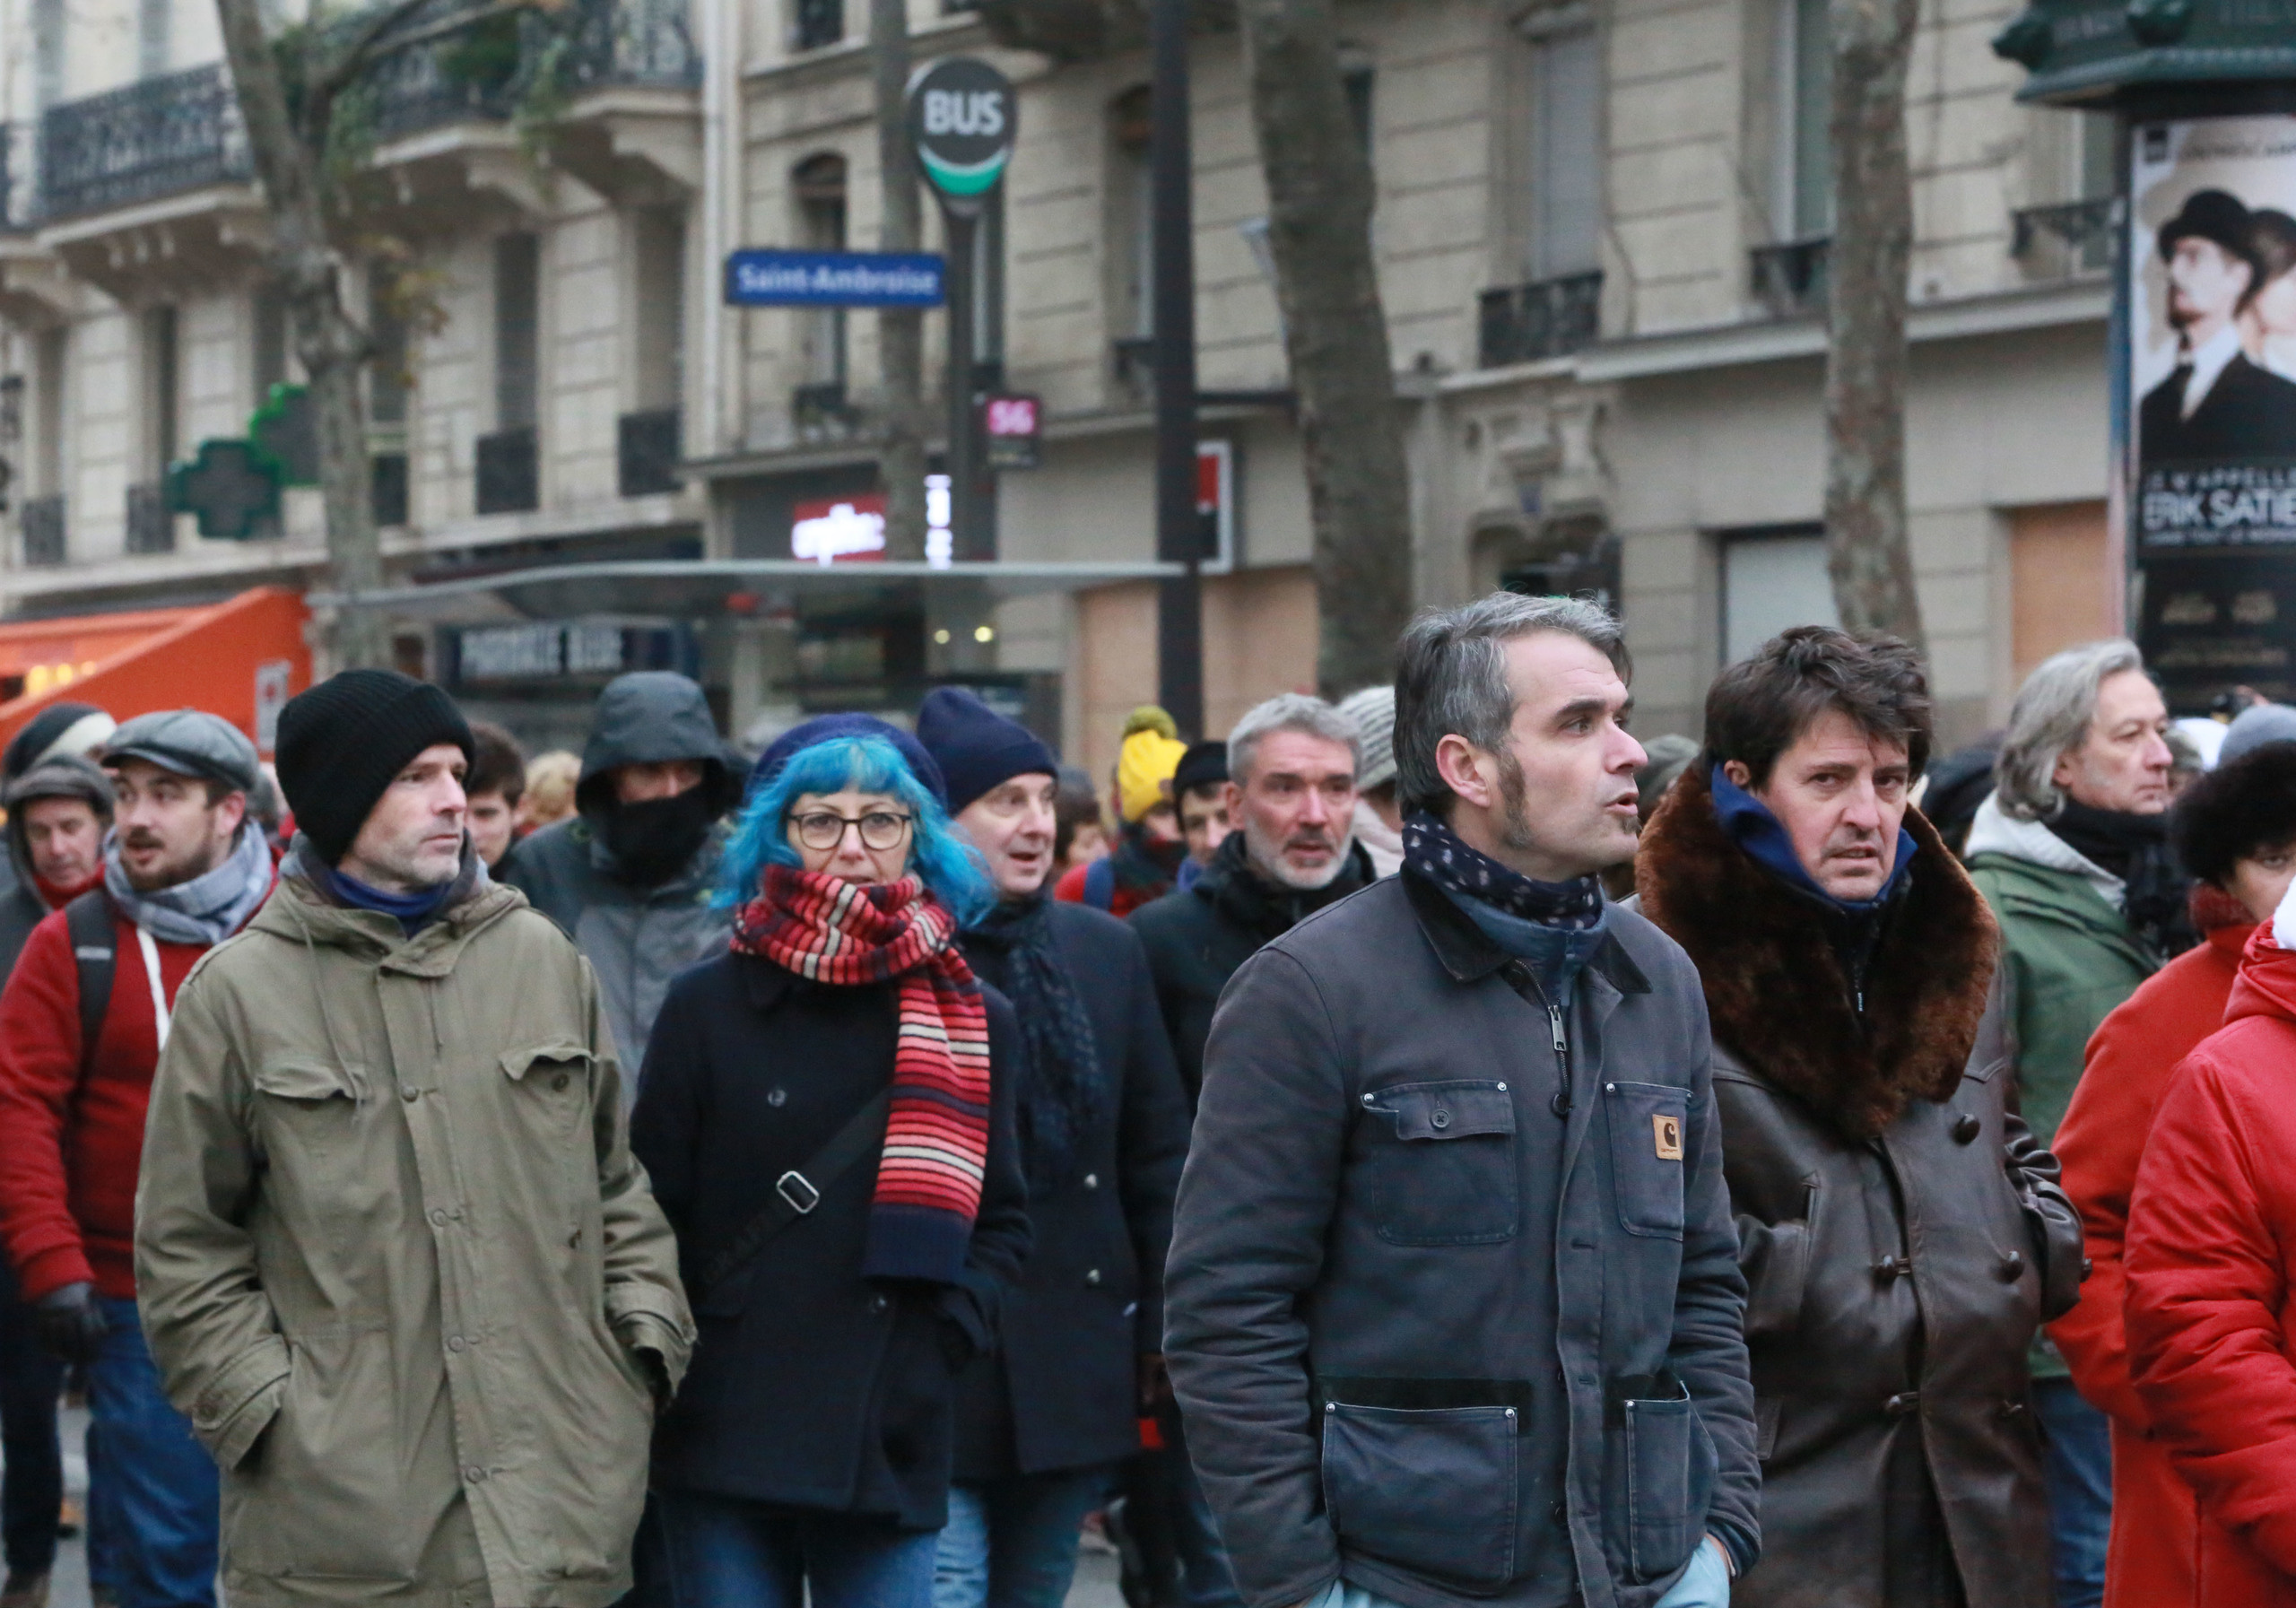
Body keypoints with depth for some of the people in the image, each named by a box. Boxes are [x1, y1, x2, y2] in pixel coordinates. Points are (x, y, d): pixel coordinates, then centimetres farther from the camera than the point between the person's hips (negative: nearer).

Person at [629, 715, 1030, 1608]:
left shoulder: (975, 1021, 9)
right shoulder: (709, 1006, 3)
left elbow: (1002, 1219, 14)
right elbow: (652, 1209, 3)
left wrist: (950, 1328, 0)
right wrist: (673, 1358, -4)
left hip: (892, 1449, 1)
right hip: (724, 1438, -1)